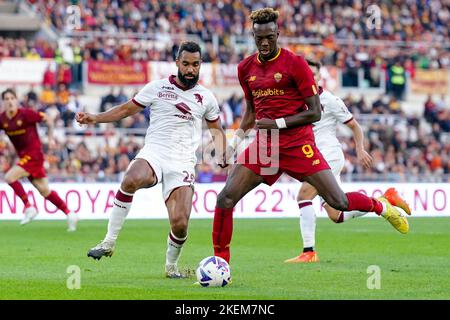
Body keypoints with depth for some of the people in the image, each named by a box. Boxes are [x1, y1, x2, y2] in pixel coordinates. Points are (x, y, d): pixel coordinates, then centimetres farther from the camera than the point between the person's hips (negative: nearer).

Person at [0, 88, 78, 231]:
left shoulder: (26, 114, -14)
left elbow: (48, 119, -4)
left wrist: (50, 138, -4)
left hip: (33, 154, -6)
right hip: (24, 156, 6)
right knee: (44, 191, 9)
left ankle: (28, 207, -8)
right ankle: (69, 214, 19)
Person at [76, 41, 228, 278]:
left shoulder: (206, 97, 13)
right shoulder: (157, 87, 7)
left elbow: (216, 128, 27)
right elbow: (127, 109, 14)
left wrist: (222, 158, 9)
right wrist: (95, 118, 2)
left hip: (183, 164, 1)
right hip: (154, 153, -1)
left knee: (180, 223, -16)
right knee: (131, 180, -38)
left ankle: (171, 266, 17)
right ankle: (109, 243, -27)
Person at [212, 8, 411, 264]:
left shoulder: (295, 63, -8)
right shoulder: (246, 68, 9)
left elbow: (315, 113, -8)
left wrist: (278, 123, -16)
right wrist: (237, 139, 9)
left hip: (298, 144, -4)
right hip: (263, 147, 4)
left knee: (339, 201, -8)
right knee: (225, 199, -10)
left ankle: (382, 207, 22)